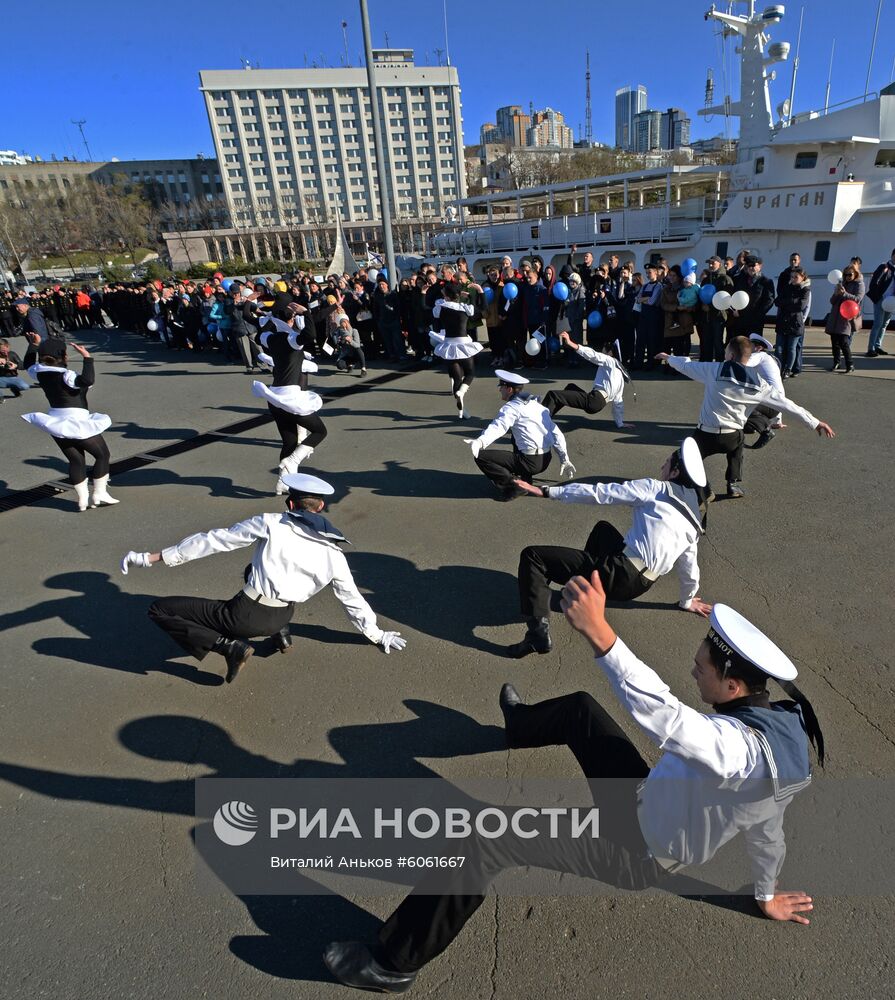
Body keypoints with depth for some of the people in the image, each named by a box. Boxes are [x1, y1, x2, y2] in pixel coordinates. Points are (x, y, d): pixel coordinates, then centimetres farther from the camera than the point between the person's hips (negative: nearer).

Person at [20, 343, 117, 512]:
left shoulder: (40, 373, 3)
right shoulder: (66, 375, -19)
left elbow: (29, 365, 27)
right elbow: (88, 380, -37)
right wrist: (87, 357, -33)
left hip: (55, 421, 7)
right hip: (77, 421, -7)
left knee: (76, 460, 13)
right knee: (102, 454, 8)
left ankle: (82, 499, 12)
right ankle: (99, 494, 6)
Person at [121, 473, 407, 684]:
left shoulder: (271, 524, -9)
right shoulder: (334, 552, 2)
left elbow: (212, 540, -7)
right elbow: (352, 598, 10)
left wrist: (150, 558, 0)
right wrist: (377, 634, 26)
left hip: (244, 617, -5)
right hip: (280, 619, 6)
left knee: (160, 609, 8)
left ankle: (231, 646, -7)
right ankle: (282, 633, 17)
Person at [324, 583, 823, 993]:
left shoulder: (741, 749, -37)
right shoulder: (786, 718, -9)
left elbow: (663, 715, -57)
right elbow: (766, 826, 6)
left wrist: (599, 632, -64)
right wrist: (767, 894, 21)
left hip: (640, 854, -8)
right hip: (651, 803, 9)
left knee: (486, 839, -15)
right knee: (580, 707, 16)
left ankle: (394, 964, 2)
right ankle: (520, 723, 52)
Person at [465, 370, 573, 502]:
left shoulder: (512, 407, -8)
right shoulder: (537, 405, 14)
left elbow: (498, 427, -29)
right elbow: (556, 433, 15)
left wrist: (480, 441, -45)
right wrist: (564, 460, 22)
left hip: (531, 462, -8)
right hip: (546, 460, 9)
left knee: (481, 456, -6)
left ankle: (513, 485, -8)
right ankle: (524, 479, 25)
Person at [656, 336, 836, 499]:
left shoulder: (714, 370, -8)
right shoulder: (758, 383, -1)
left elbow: (686, 365, 8)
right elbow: (786, 404, 4)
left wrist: (669, 358, 28)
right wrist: (815, 423, 12)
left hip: (705, 436, -3)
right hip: (732, 438, 3)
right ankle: (734, 484, 29)